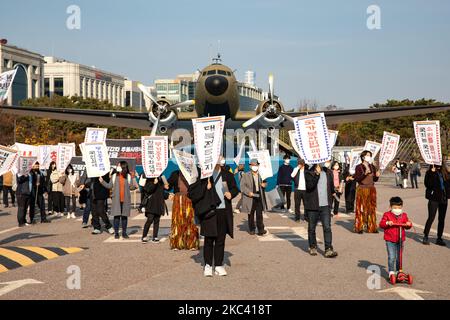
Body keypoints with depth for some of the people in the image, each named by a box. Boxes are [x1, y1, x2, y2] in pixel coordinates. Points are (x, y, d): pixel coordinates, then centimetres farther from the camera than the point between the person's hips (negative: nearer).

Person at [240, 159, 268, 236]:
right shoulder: (246, 175, 1)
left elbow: (265, 183, 21)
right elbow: (242, 186, -5)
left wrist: (264, 185, -3)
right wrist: (248, 192, -18)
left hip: (259, 197, 1)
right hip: (250, 198, -1)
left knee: (259, 214, -3)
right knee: (251, 214, 8)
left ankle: (261, 230, -1)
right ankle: (252, 229, 20)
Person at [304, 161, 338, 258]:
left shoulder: (328, 173, 8)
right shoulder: (309, 173, -6)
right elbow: (309, 185, -22)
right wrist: (317, 174, -29)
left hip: (325, 205, 2)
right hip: (313, 206, -2)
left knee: (327, 227, -7)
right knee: (312, 228, 10)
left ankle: (328, 249, -8)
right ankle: (313, 247, 26)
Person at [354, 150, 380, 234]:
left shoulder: (372, 167, 9)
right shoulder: (359, 167, -5)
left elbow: (375, 179, 13)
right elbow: (356, 179, -14)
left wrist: (377, 176, -8)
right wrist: (365, 174, -25)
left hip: (372, 190, 5)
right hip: (362, 189, -5)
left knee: (372, 208, 6)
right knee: (361, 208, -3)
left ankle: (371, 227, 11)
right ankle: (359, 227, 3)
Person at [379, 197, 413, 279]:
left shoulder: (404, 215, 8)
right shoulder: (387, 215, -3)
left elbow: (407, 225, 12)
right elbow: (381, 224, -10)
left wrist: (409, 224, -11)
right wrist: (387, 223, -29)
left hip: (400, 240, 4)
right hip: (390, 240, -4)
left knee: (399, 257, 11)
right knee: (391, 257, -9)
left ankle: (398, 271, 24)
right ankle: (391, 272, -3)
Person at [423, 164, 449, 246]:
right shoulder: (430, 173, -5)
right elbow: (427, 184, -18)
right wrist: (432, 173, -23)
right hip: (434, 198, -4)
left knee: (442, 219, 9)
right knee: (431, 218, -5)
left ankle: (439, 238, 18)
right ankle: (425, 236, 8)